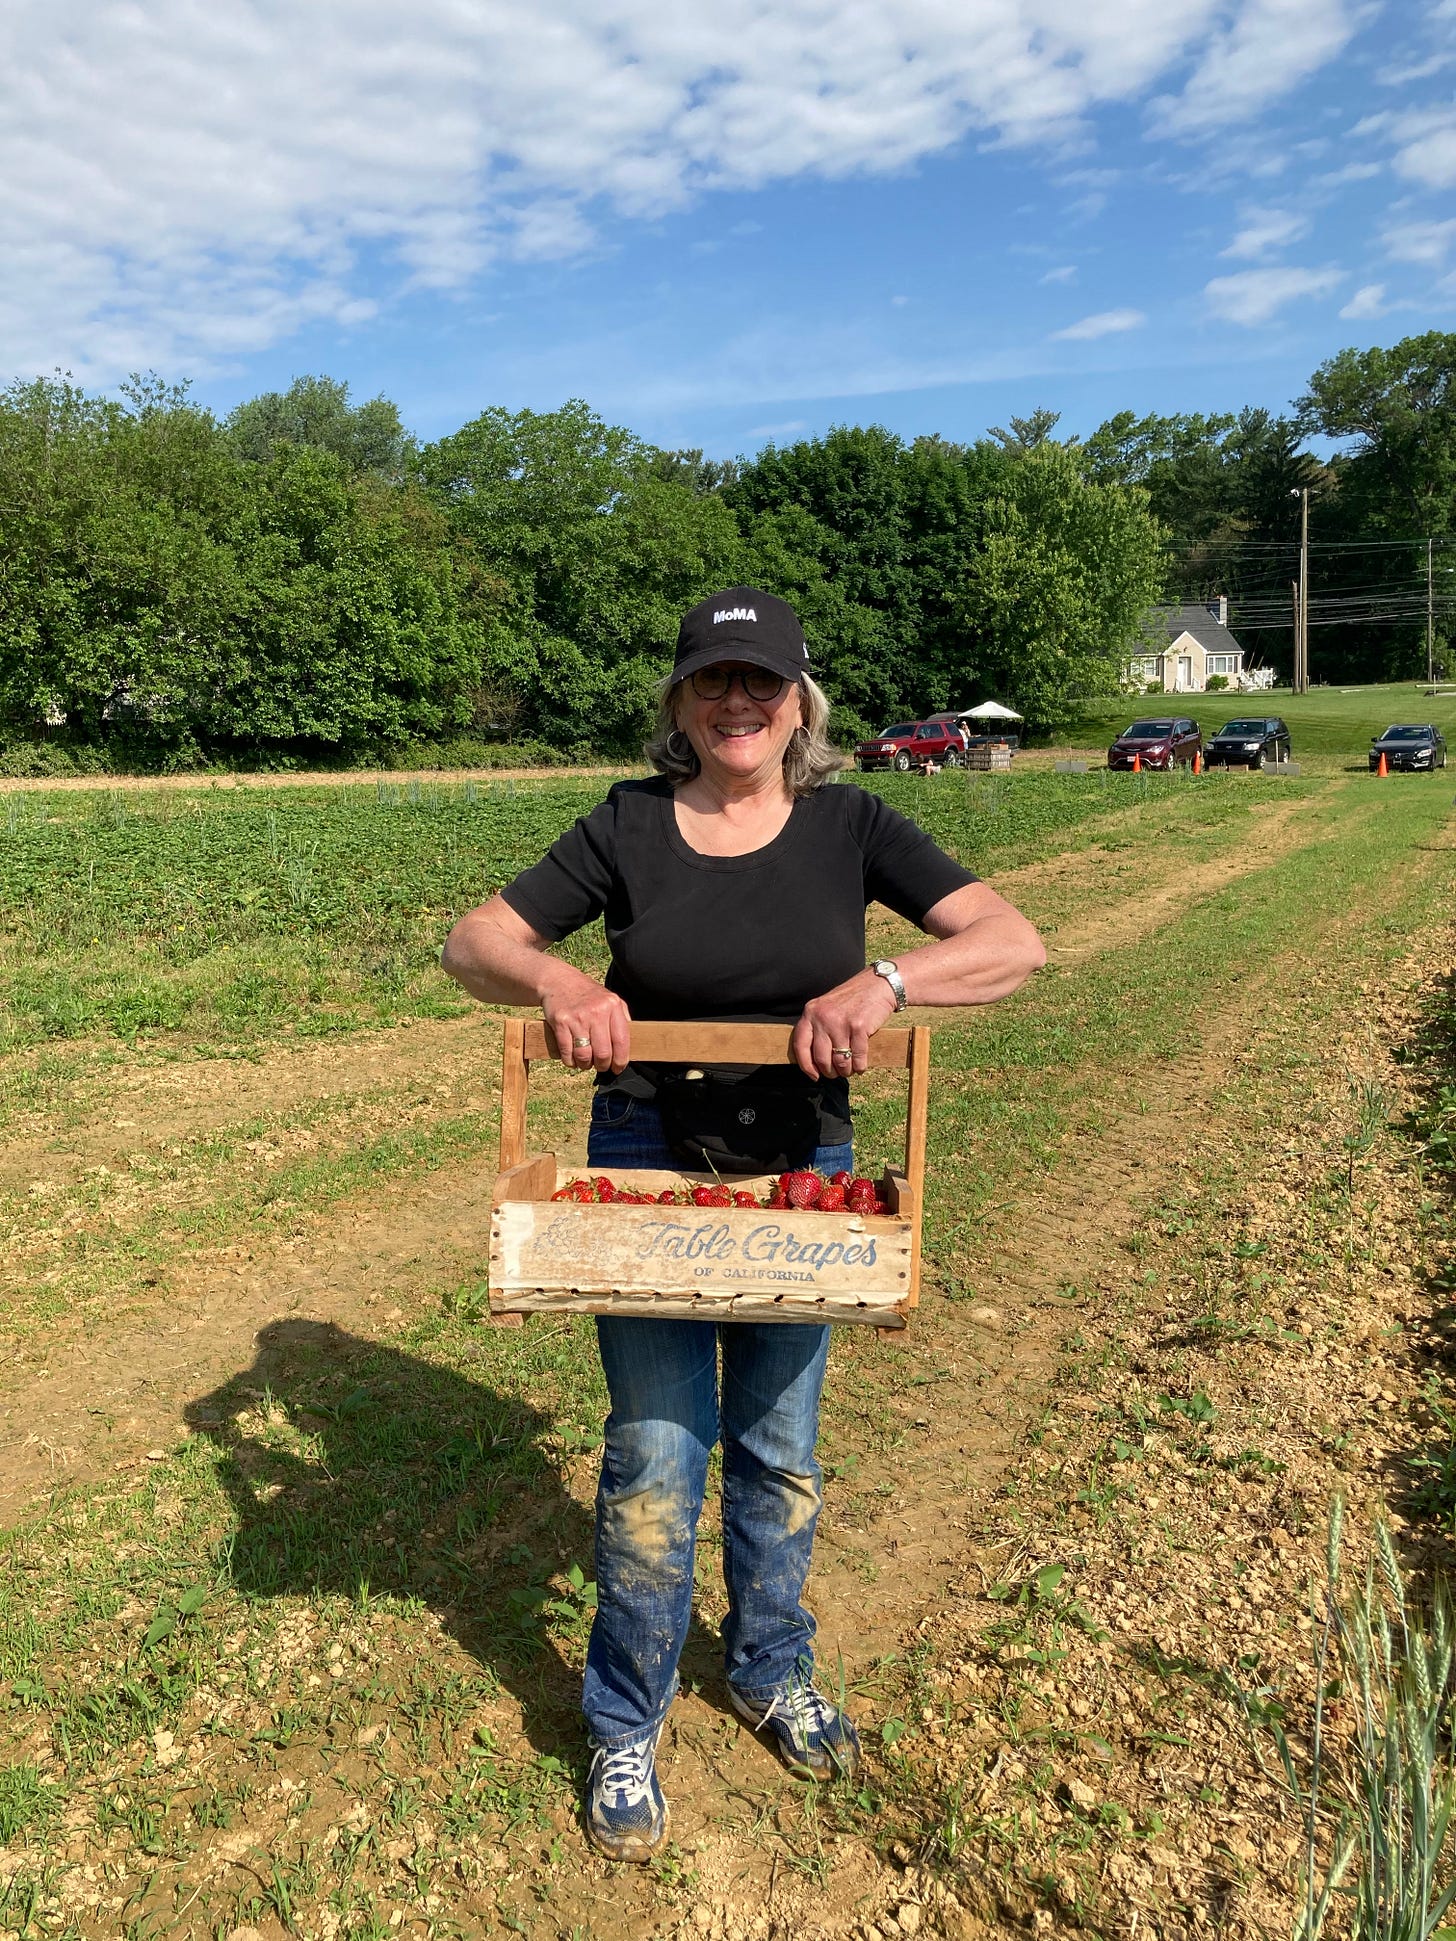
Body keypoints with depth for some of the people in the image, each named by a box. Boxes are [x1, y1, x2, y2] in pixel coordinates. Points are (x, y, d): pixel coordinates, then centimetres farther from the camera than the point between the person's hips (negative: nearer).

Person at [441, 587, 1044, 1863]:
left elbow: (1014, 944, -15)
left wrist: (887, 981, -34)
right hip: (648, 1169, -1)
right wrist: (554, 978, -27)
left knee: (781, 1446, 17)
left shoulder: (848, 827, -6)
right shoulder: (629, 827, -5)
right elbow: (472, 943, -5)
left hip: (800, 1177, 2)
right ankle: (625, 1732, 26)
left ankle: (774, 1673, 42)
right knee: (658, 1453, 3)